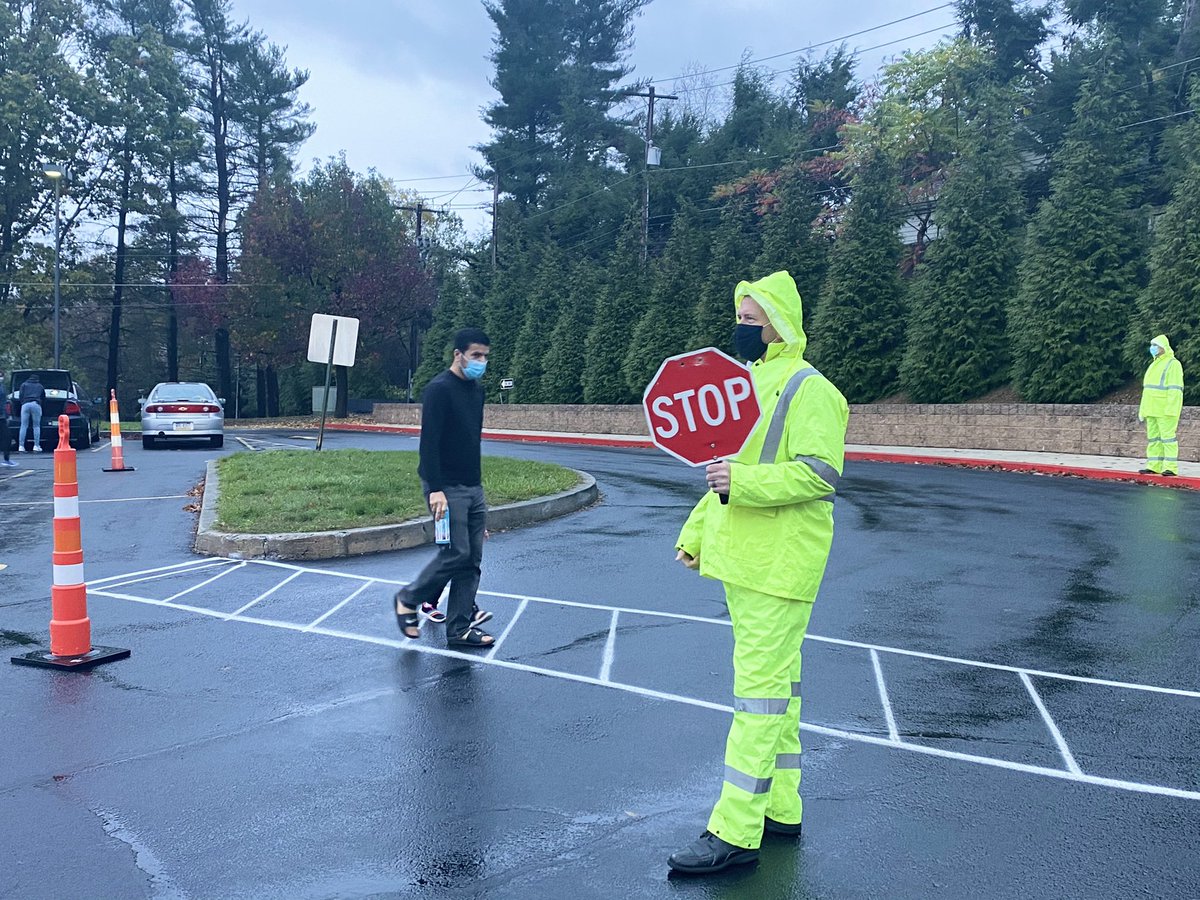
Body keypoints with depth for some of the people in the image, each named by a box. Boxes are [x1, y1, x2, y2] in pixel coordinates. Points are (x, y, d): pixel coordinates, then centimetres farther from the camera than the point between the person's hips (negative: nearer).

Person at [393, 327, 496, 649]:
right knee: (456, 552, -11)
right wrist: (435, 490, -23)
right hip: (447, 488, -8)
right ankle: (409, 599, 13)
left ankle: (459, 630, 12)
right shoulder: (439, 390, -13)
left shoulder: (476, 390, 13)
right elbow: (429, 442, -18)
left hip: (473, 488, 8)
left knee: (472, 559, 5)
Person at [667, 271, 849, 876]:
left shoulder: (809, 391, -11)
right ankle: (780, 809, 27)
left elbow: (821, 474, -22)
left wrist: (744, 482, -29)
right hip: (744, 559, 9)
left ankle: (736, 831, -1)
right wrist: (695, 532, 21)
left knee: (760, 688, -7)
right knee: (777, 681, 15)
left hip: (778, 565, -9)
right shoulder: (752, 384, 18)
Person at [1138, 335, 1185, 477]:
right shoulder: (1155, 364, 20)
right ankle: (1154, 466, 11)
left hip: (1165, 410, -9)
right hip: (1152, 409, 9)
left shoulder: (1172, 364, -9)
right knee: (1153, 438, 8)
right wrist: (1142, 410, 20)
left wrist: (1171, 411, -24)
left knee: (1168, 437, -8)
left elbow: (1175, 389, -16)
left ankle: (1171, 468, -8)